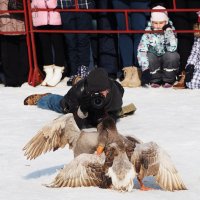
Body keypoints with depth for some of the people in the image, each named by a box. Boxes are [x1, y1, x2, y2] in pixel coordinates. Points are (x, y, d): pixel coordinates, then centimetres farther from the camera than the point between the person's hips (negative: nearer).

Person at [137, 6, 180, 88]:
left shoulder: (169, 31, -13)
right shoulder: (148, 34, -16)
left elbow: (172, 48, -29)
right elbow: (141, 52, -28)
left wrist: (168, 33, -32)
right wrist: (145, 69, -40)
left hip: (167, 62, 0)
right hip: (153, 63, 0)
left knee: (173, 55, -31)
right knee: (149, 56, -32)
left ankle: (168, 80, -9)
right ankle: (155, 80, -8)